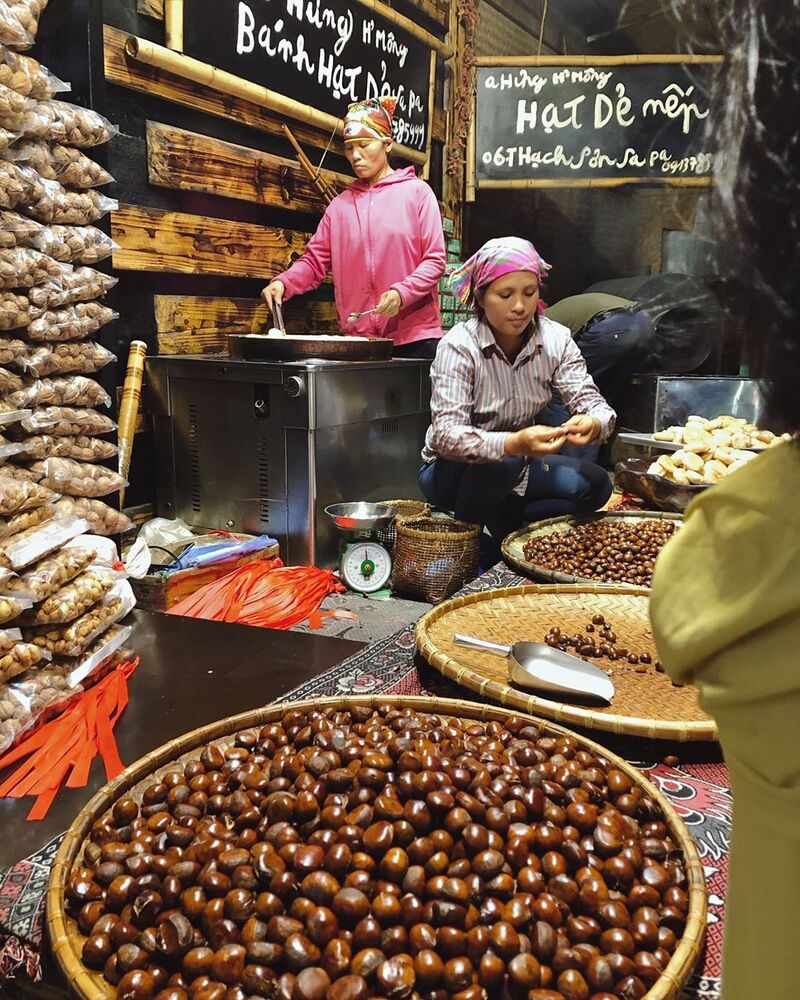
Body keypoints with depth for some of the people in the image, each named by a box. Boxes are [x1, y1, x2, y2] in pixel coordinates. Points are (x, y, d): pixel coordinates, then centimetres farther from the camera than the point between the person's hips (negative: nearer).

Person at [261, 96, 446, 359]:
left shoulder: (416, 191, 3)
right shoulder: (341, 204, 13)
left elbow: (435, 260, -3)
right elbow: (315, 261, 8)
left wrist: (401, 293, -18)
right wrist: (283, 283, -11)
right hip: (357, 338, 3)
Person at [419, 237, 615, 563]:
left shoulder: (555, 339, -8)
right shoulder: (458, 346, -22)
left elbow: (591, 400, -14)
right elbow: (445, 434, -32)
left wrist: (593, 423, -41)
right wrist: (513, 444, -51)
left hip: (516, 465, 5)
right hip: (451, 471, -4)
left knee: (595, 485, -15)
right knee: (502, 463, -35)